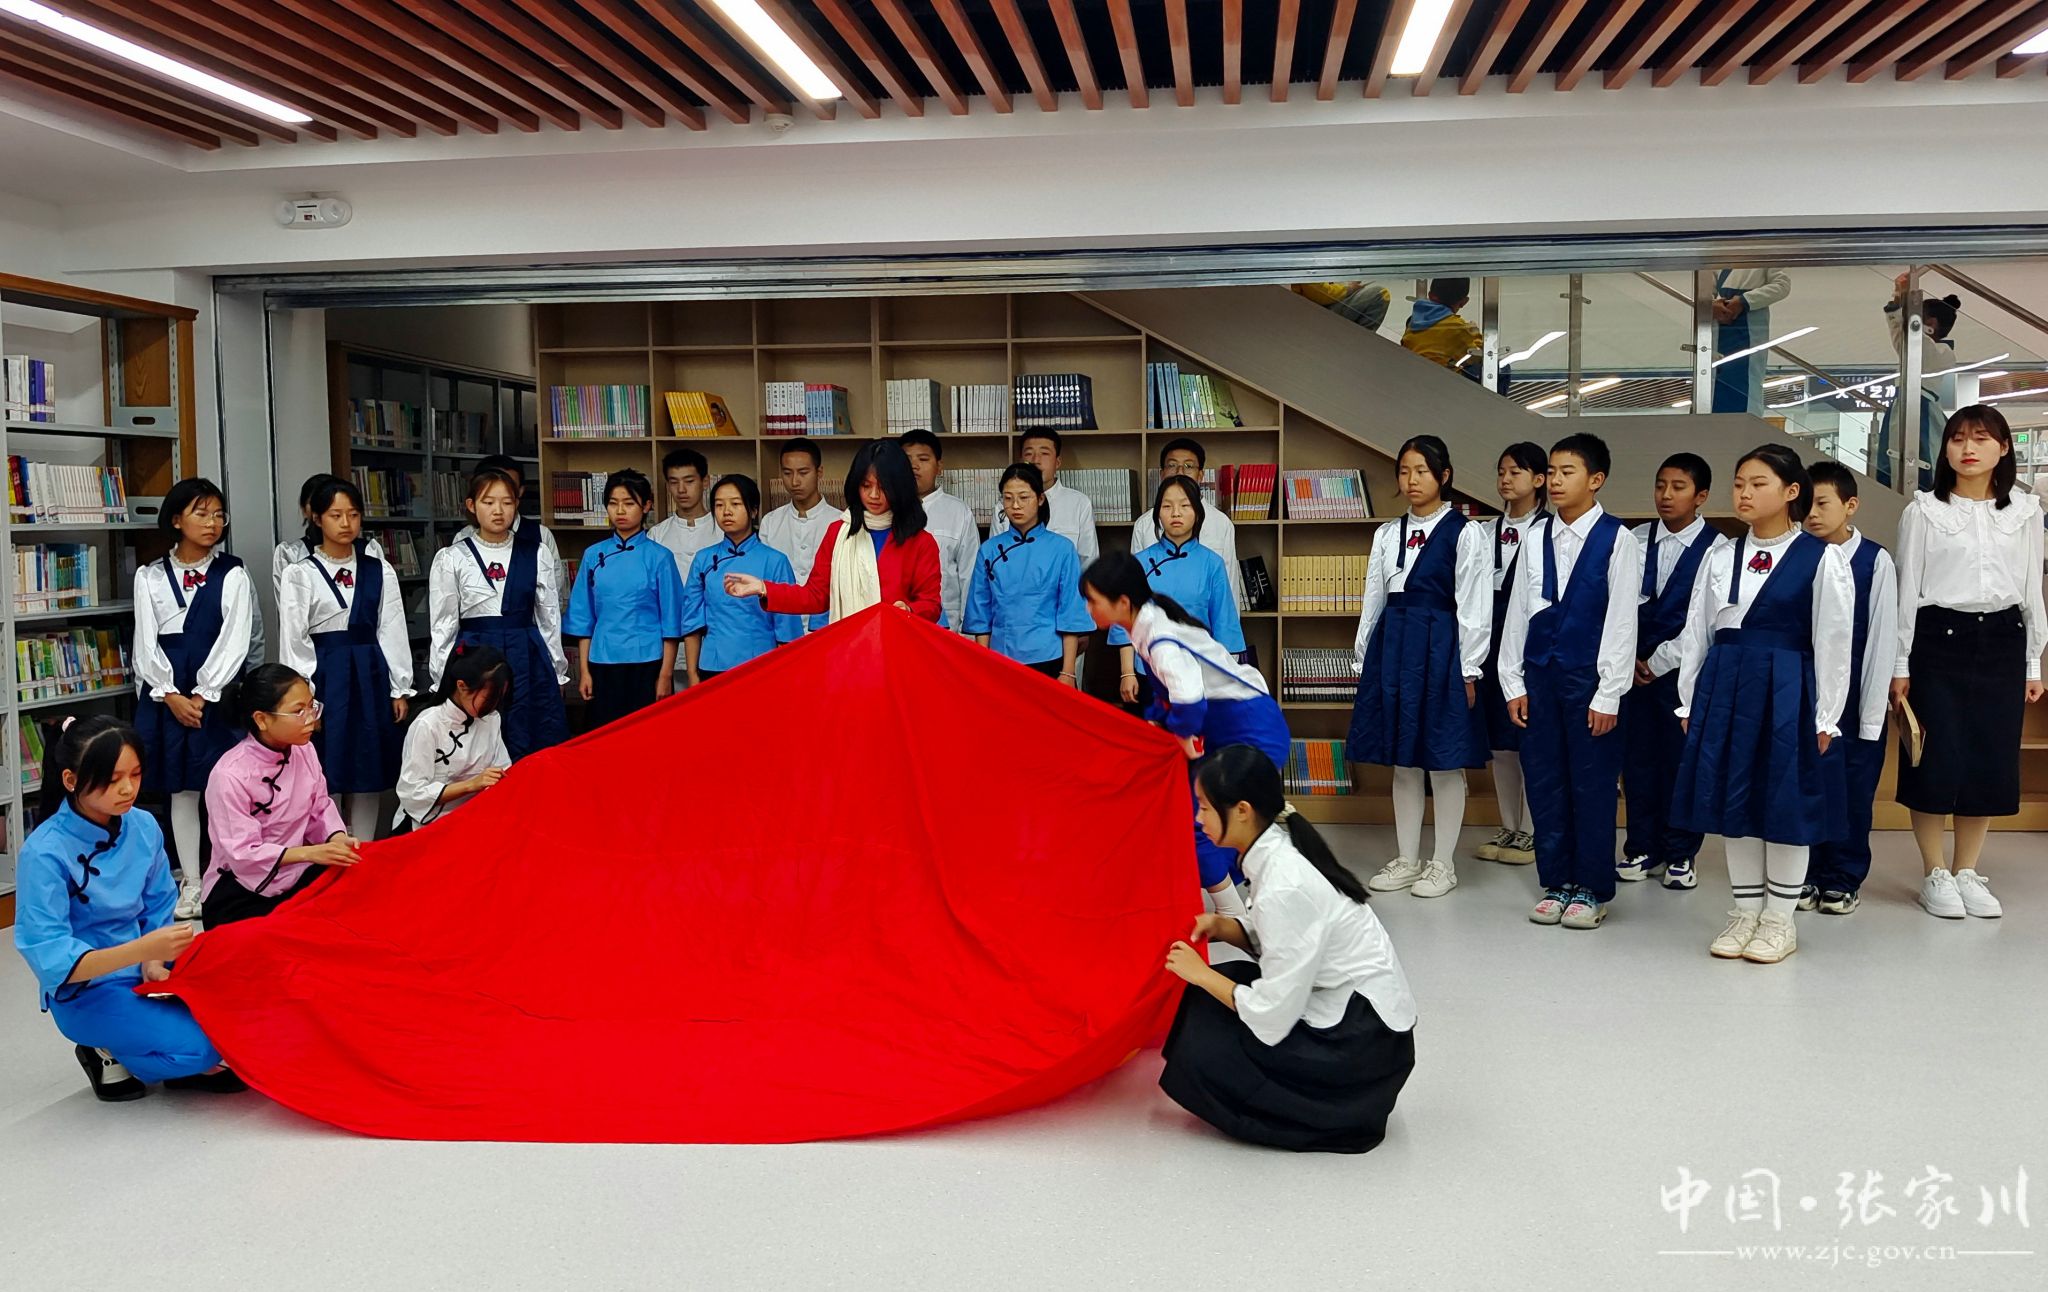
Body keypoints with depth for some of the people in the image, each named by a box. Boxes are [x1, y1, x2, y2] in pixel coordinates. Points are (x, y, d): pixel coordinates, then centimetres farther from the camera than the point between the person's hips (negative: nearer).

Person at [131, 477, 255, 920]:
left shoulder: (233, 576, 1)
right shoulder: (150, 576, 7)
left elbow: (234, 641, -6)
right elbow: (146, 642, 2)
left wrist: (202, 696, -13)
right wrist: (172, 695, -9)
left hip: (217, 691, -2)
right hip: (165, 692, 2)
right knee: (181, 789, 7)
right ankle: (191, 881, 16)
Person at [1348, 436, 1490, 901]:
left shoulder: (1464, 534, -5)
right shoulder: (1387, 535, 11)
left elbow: (1474, 606, -7)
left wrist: (1468, 670, -9)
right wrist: (1365, 660, 11)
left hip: (1439, 648, -5)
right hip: (1392, 647, 5)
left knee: (1444, 761, 2)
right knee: (1402, 761, 11)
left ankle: (1443, 863, 14)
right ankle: (1406, 860, 21)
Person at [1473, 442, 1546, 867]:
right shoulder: (1489, 531, 11)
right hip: (1494, 635, 6)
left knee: (1529, 738, -1)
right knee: (1498, 739, 11)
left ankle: (1531, 832, 11)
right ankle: (1508, 828, 22)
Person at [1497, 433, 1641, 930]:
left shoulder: (1616, 540, -7)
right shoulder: (1537, 537, 6)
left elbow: (1622, 621, -8)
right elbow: (1517, 611, 9)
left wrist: (1608, 694, -10)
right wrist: (1513, 682, 6)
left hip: (1589, 677, -5)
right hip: (1539, 674, 5)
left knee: (1593, 786, 4)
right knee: (1544, 782, 9)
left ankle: (1592, 889, 16)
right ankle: (1556, 883, 21)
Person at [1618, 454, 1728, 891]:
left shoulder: (1717, 548, -7)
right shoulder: (1637, 540, 4)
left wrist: (1659, 662, -9)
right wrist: (1630, 659, -3)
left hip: (1682, 668, -3)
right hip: (1634, 667, 3)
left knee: (1682, 758, 3)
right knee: (1637, 757, 7)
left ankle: (1680, 855, 16)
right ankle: (1642, 850, 19)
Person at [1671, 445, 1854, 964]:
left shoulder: (1821, 559, -5)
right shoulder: (1720, 557, 7)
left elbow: (1832, 642, -5)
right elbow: (1696, 631, 10)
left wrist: (1825, 717, -7)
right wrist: (1690, 701, 9)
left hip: (1787, 689, -4)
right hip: (1724, 685, 4)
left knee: (1786, 803, 4)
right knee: (1732, 801, 9)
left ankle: (1779, 919, 18)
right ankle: (1745, 912, 23)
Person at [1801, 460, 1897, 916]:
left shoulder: (1875, 561, -8)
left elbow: (1882, 638, -7)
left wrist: (1872, 715, -7)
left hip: (1854, 702, -2)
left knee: (1851, 793, 8)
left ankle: (1844, 880, 22)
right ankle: (1807, 876, 23)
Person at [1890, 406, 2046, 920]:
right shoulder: (1924, 510, 0)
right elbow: (1907, 588, 0)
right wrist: (1899, 664, -3)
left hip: (2001, 641, 3)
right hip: (1938, 639, -3)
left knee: (1992, 760, 5)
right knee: (1936, 759, -3)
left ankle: (1968, 872, 18)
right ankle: (1935, 875, 11)